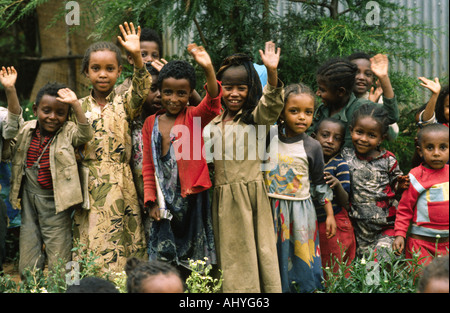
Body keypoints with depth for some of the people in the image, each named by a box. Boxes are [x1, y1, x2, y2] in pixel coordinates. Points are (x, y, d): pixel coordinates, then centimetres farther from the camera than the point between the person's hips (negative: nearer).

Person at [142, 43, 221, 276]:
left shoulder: (194, 117, -1)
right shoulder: (151, 124, 8)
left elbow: (212, 103, -23)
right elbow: (148, 166, 9)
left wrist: (208, 69, -40)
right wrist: (151, 201, 0)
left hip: (192, 198, -2)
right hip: (164, 202, 2)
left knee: (194, 264, 3)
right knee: (164, 264, 4)